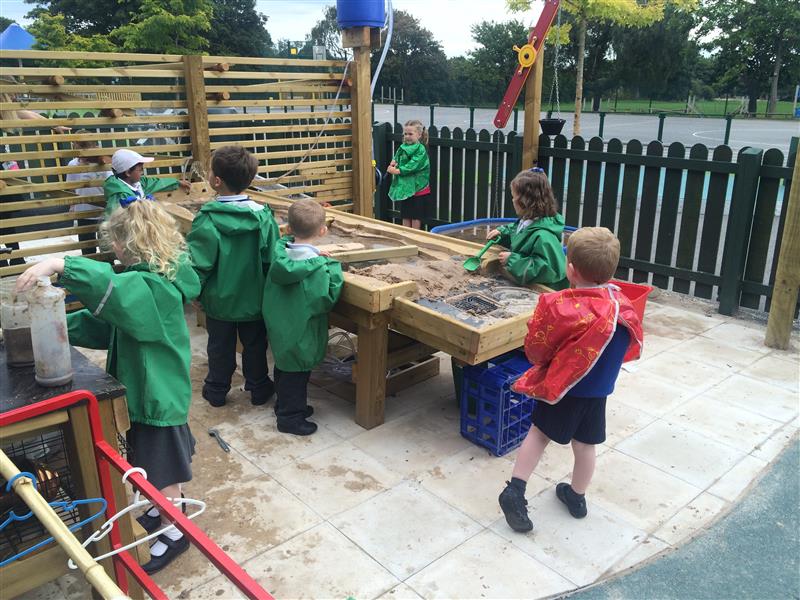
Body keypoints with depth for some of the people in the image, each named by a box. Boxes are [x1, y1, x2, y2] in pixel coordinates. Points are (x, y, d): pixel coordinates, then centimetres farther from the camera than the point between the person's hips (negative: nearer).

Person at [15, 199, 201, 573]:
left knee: (161, 465, 8)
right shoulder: (150, 277, 4)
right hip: (147, 383, 9)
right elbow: (109, 320, 10)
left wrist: (58, 264, -47)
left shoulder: (153, 285, -26)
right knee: (155, 458, 25)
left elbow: (109, 286, -47)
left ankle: (174, 533, 27)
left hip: (157, 389, -9)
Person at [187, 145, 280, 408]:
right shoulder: (263, 216, -15)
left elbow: (198, 264, -19)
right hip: (254, 298, 1)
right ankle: (258, 388, 33)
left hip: (219, 299, -1)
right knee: (255, 344, 20)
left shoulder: (206, 220, -22)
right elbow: (271, 260, -10)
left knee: (220, 346, 19)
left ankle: (217, 390, 34)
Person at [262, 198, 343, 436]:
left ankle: (285, 405, 41)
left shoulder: (281, 251, -6)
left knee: (285, 367, 23)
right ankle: (290, 417, 20)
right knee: (297, 372, 8)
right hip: (300, 331, -7)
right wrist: (333, 268, -14)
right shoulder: (317, 266, -26)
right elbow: (325, 299, -24)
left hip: (279, 325, 8)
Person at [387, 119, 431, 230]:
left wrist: (398, 171, -24)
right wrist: (394, 162, -15)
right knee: (405, 215, 12)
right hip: (404, 185, 6)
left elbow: (413, 166, -22)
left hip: (417, 186, -6)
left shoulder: (421, 149, -13)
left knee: (416, 216, 3)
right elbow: (396, 158, 8)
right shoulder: (402, 147, 8)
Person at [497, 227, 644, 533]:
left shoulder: (558, 306, -26)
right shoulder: (623, 305, -12)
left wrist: (544, 361, 9)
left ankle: (515, 491, 13)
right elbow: (632, 347, 4)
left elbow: (535, 349, -13)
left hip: (561, 387, -3)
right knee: (585, 445, 18)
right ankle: (577, 497, 36)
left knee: (539, 433, 15)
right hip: (598, 391, 4)